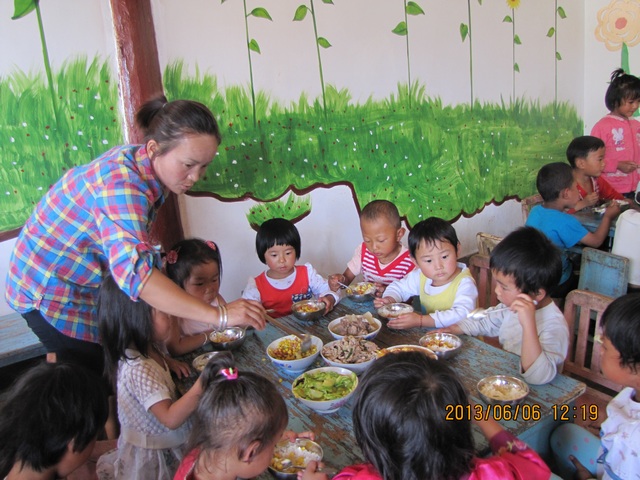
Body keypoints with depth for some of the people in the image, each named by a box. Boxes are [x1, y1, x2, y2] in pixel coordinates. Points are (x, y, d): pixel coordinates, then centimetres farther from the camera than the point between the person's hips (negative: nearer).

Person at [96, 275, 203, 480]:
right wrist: (200, 386, -47)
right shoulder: (139, 369, -33)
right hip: (152, 457, -8)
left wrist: (169, 363, 0)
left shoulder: (145, 349, -6)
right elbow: (171, 419, -36)